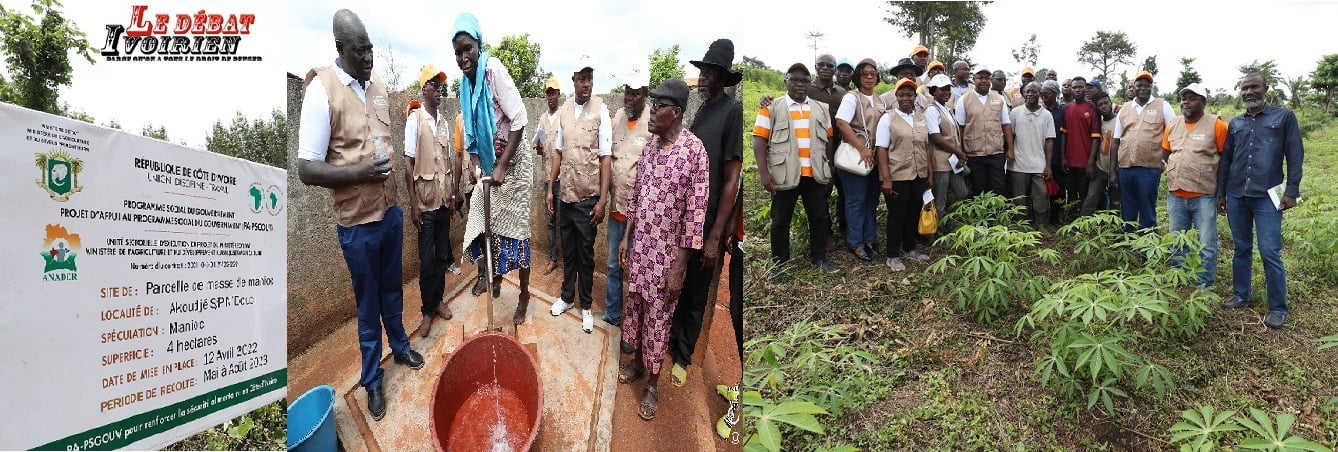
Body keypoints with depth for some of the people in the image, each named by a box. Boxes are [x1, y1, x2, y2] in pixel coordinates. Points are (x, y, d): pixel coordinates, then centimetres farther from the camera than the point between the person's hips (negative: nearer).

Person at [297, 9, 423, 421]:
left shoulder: (377, 84, 4)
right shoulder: (321, 90, -17)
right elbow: (306, 170, -19)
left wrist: (396, 161, 6)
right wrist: (359, 172, -27)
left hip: (391, 210, 6)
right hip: (357, 222, -5)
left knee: (393, 289, 24)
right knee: (368, 304, 10)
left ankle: (400, 346, 46)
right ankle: (372, 381, 28)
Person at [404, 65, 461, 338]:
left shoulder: (444, 123, 8)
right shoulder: (415, 119, -10)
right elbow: (408, 163, -11)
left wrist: (453, 194, 12)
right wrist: (413, 203, -14)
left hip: (444, 201, 5)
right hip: (425, 203, -5)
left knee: (442, 256, 14)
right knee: (426, 261, 2)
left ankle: (438, 300, 29)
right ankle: (427, 310, 16)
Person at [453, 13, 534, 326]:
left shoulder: (494, 69, -19)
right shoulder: (466, 85, 3)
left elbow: (519, 120, -24)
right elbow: (470, 135, 9)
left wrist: (501, 167, -23)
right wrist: (477, 165, -6)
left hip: (512, 165, -7)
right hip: (489, 166, 7)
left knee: (515, 229, 0)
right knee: (481, 223, 12)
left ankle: (524, 295, 15)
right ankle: (493, 275, 36)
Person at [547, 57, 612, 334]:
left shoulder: (601, 111, -10)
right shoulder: (563, 111, 4)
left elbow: (605, 158, -11)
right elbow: (558, 152, 12)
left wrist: (602, 200, -13)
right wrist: (550, 188, 10)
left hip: (588, 198, -4)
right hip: (565, 196, 4)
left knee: (586, 254, 7)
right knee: (567, 250, 17)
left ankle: (586, 306, 23)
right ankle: (567, 297, 34)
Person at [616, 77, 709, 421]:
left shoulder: (694, 150, -20)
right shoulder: (650, 146, 3)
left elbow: (696, 212, -20)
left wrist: (679, 267, -20)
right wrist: (626, 237, 12)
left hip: (667, 253, -6)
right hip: (639, 246, 6)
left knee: (658, 317, 7)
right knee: (635, 306, 20)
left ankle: (653, 383, 25)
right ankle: (637, 361, 42)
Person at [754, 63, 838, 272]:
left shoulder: (821, 109, 14)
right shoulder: (772, 108, 2)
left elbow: (828, 140, 17)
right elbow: (759, 139, -5)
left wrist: (830, 169, 12)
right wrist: (764, 172, -14)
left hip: (816, 174, 3)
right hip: (785, 175, -3)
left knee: (819, 218, 10)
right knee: (781, 220, 6)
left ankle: (819, 257, 24)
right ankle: (780, 262, 17)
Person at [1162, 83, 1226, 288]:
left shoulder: (1216, 125, -6)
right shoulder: (1173, 124, 8)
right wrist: (1179, 170, 10)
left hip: (1204, 196, -5)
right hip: (1175, 195, 5)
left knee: (1206, 245, 1)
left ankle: (1204, 287, 12)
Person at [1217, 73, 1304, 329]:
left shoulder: (1284, 117, 2)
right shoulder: (1235, 124, 13)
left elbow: (1295, 155, -1)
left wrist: (1292, 190, -7)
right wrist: (1221, 193, 13)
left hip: (1267, 197, -4)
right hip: (1236, 197, 4)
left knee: (1270, 253, -6)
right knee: (1241, 249, 12)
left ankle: (1278, 309, 4)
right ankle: (1241, 296, 22)